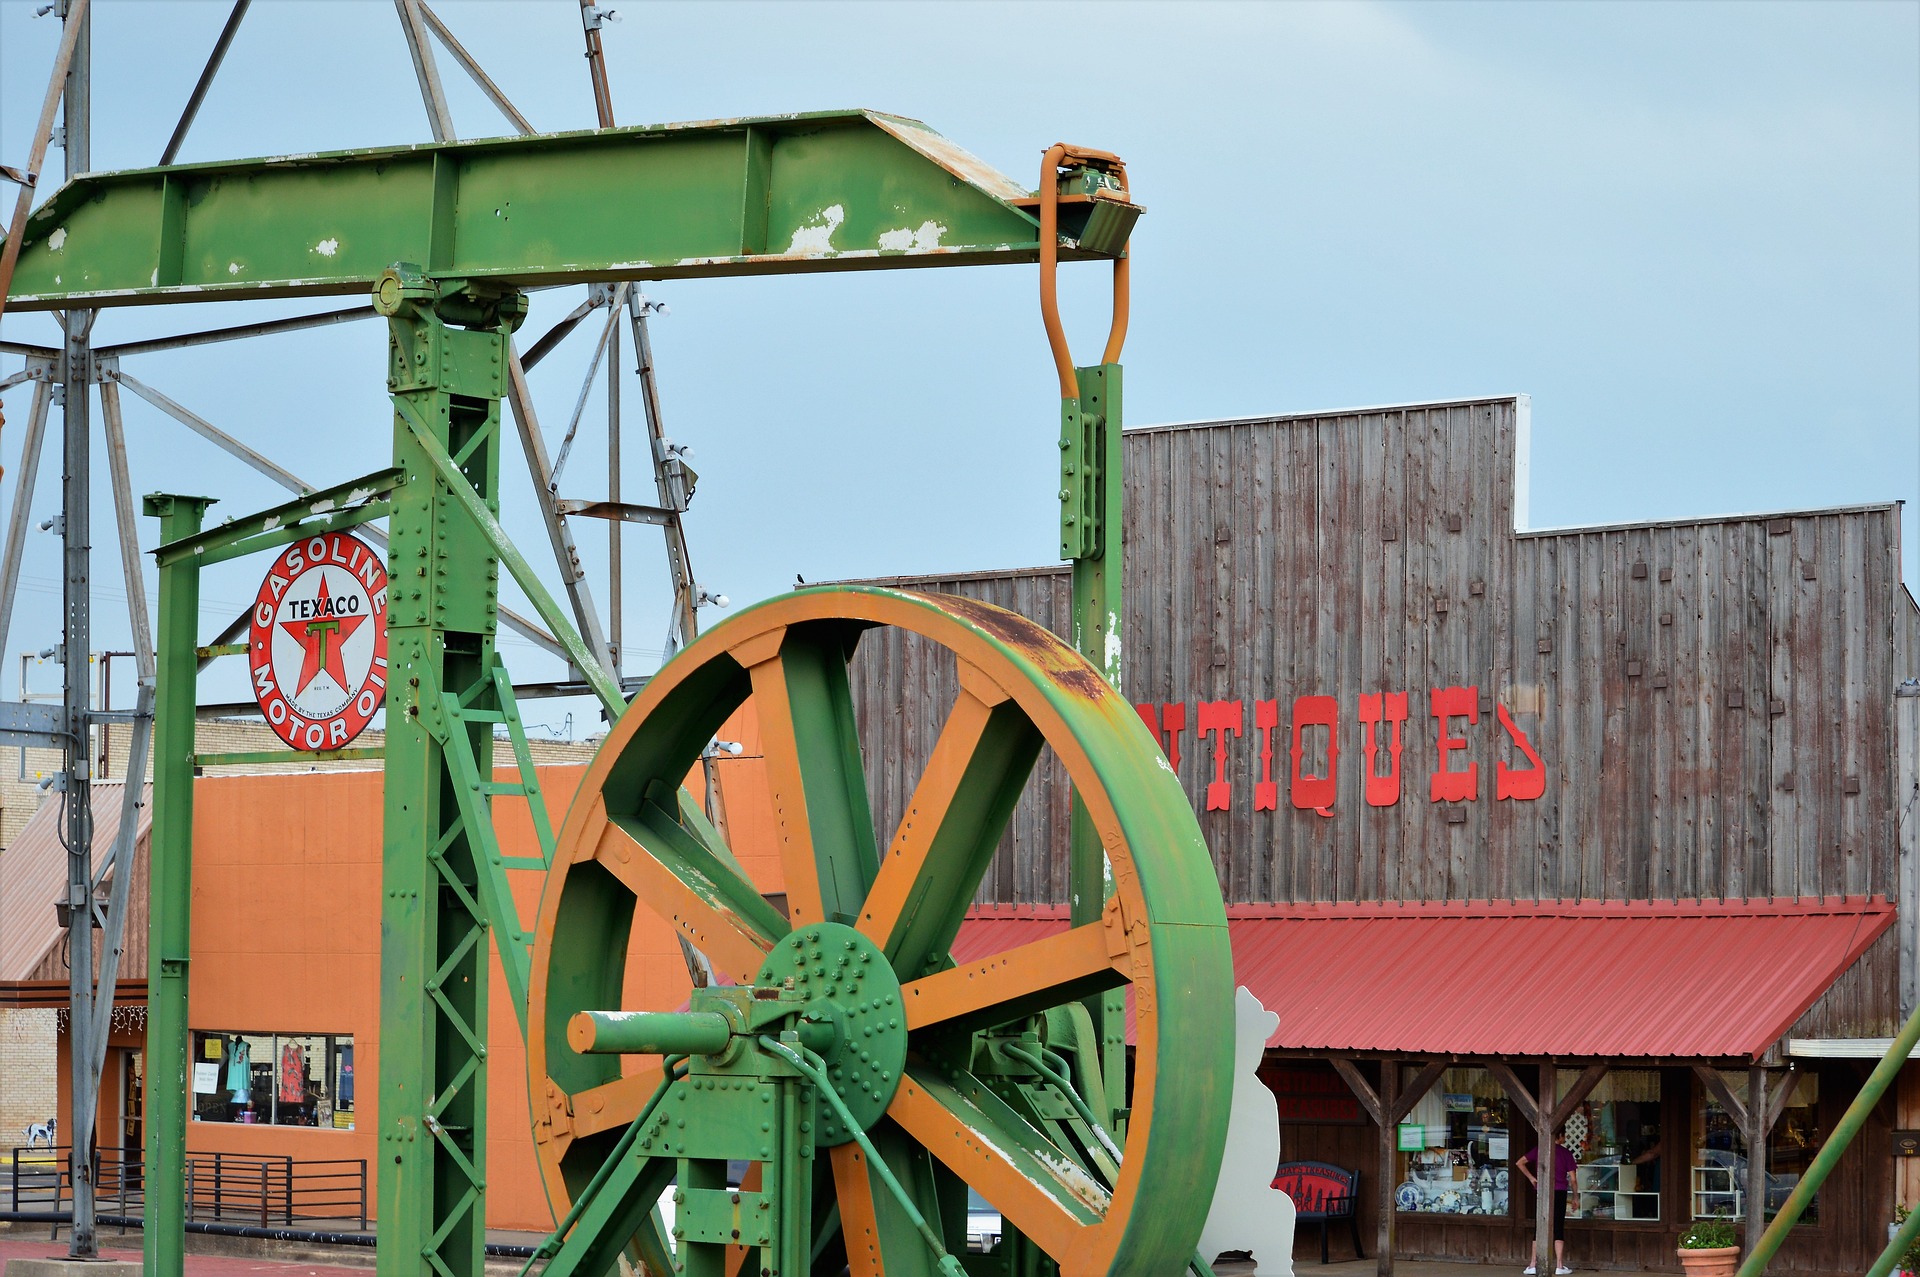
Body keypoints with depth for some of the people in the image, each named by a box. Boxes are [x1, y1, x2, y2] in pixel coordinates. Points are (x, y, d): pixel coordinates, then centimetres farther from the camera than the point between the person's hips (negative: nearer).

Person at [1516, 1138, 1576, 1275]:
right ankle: (1559, 1266, 0)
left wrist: (1531, 1178, 12)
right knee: (1558, 1229, 3)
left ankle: (1533, 1265, 2)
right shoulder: (1566, 1153, -1)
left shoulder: (1539, 1149, 3)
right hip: (1560, 1192, -1)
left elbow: (1520, 1163, 5)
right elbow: (1572, 1179, 1)